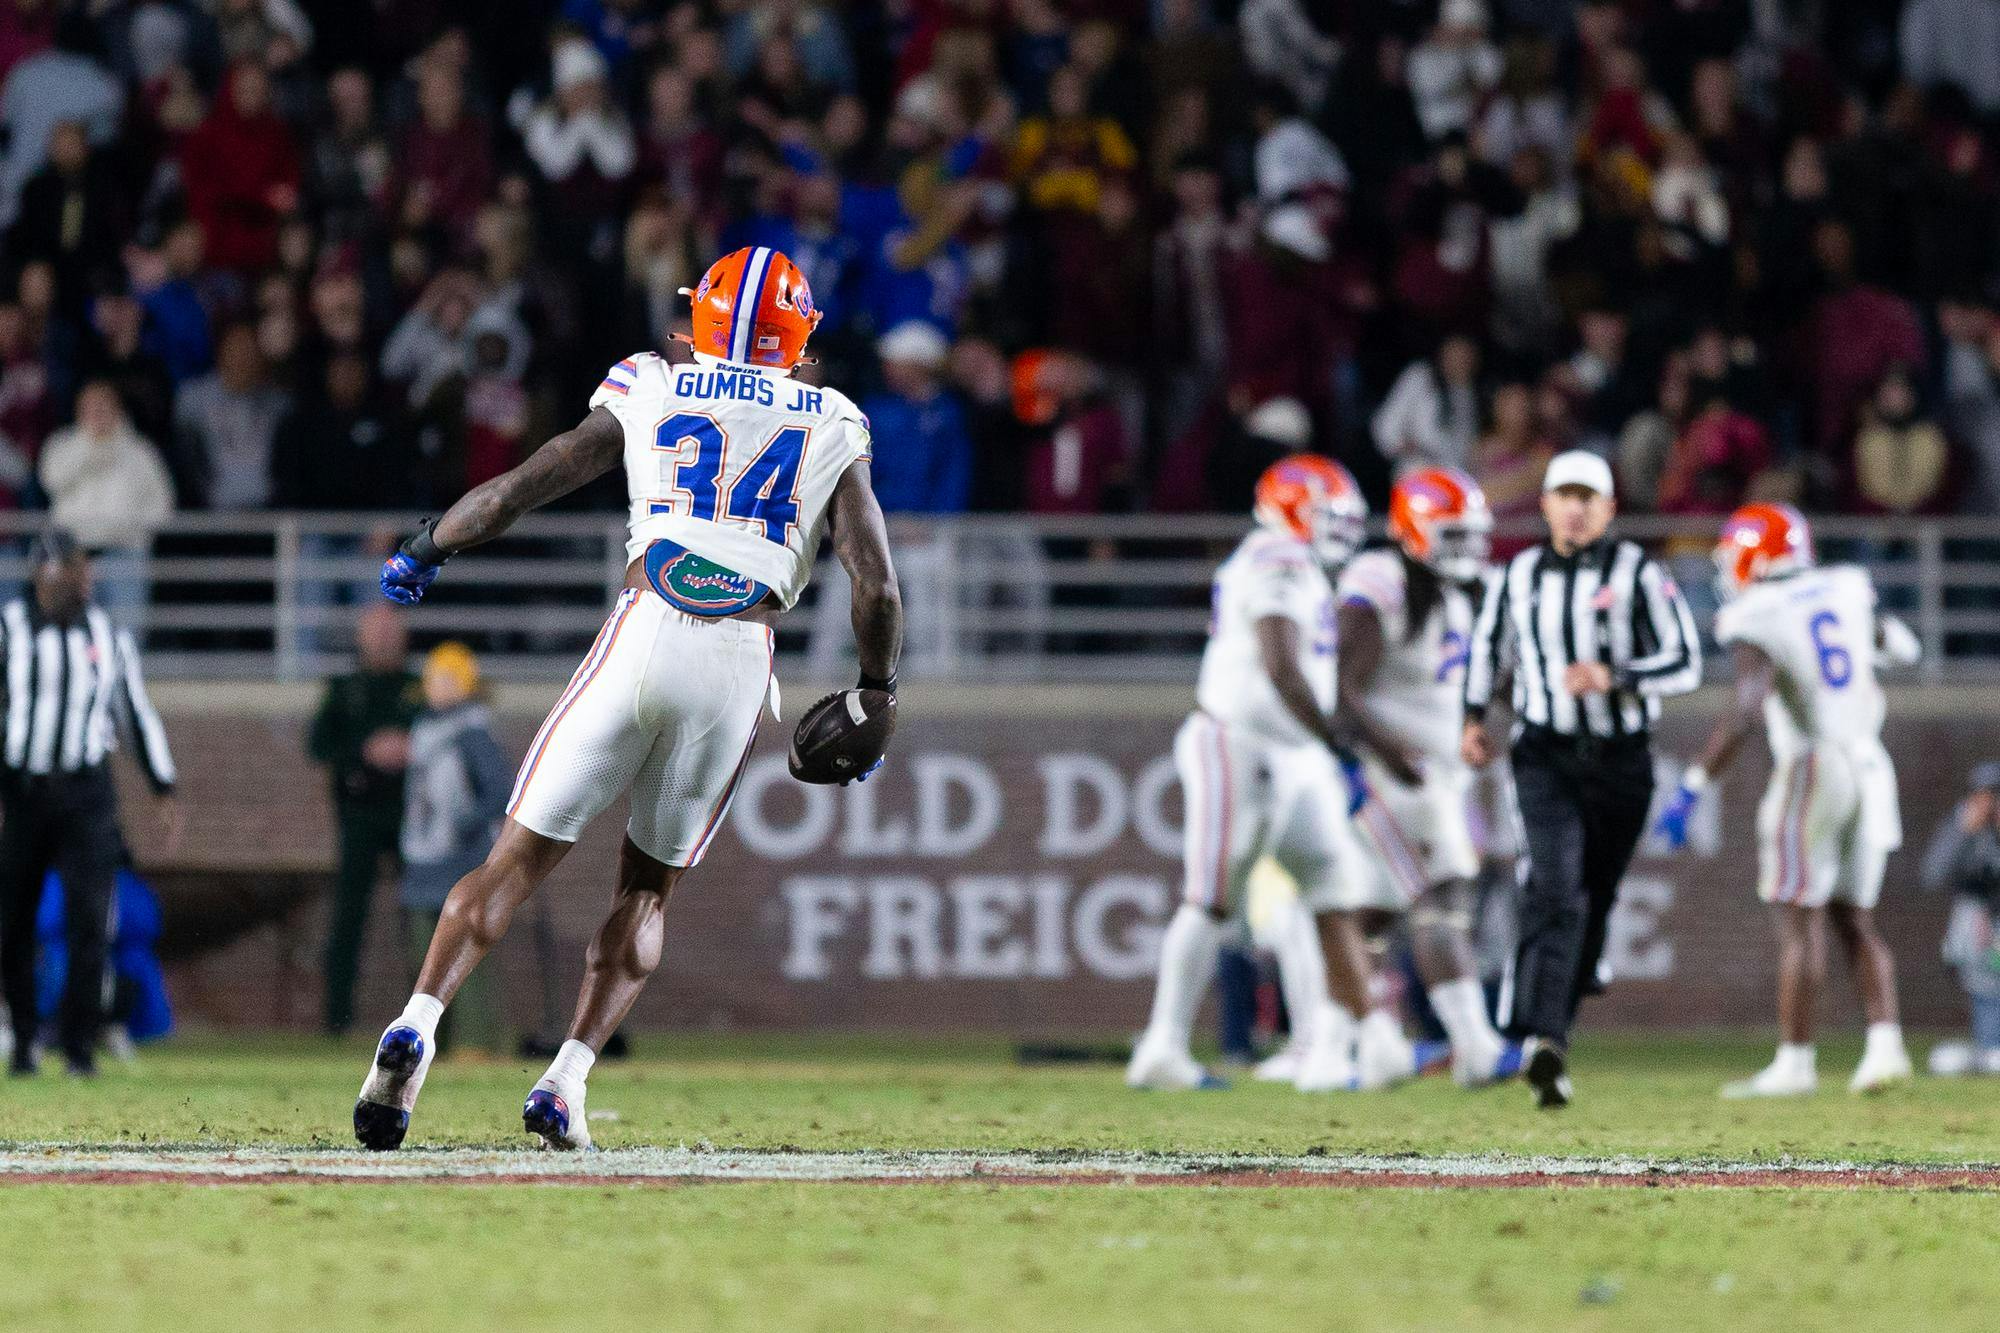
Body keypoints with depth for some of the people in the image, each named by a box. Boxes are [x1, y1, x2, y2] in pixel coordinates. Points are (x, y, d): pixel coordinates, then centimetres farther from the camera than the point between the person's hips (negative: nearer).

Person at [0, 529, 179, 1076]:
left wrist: (165, 792, 10)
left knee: (89, 917, -9)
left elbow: (139, 716, 14)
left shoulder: (108, 637, 6)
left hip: (86, 792, 1)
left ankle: (79, 1043, -3)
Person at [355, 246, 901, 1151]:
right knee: (647, 886, 16)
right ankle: (567, 1077, 0)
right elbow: (876, 587, 5)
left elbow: (514, 492, 9)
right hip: (741, 665, 1)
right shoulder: (833, 431, 13)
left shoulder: (649, 398, 12)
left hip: (644, 632, -1)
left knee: (520, 860, 4)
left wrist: (423, 551, 25)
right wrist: (874, 696, 20)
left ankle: (420, 1019, -17)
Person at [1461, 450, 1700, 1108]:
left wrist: (1612, 677, -23)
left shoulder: (1638, 575, -5)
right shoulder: (1518, 577, 5)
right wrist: (1474, 718, 20)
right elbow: (1488, 642, 24)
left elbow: (1685, 664, -10)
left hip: (1621, 759, 0)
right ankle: (1544, 1041, -29)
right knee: (1555, 889, -18)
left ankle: (1547, 1029, 28)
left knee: (1595, 898, 9)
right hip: (1545, 755, 0)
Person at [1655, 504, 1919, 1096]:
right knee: (1853, 919, 12)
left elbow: (1745, 712, -24)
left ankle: (1794, 1062, -2)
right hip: (1868, 767, 6)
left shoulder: (1756, 625, -11)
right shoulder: (1846, 590, 8)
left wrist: (1692, 788, -23)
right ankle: (1885, 1043, -2)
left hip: (1811, 769, -6)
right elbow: (1901, 649, 25)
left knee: (1800, 923, -2)